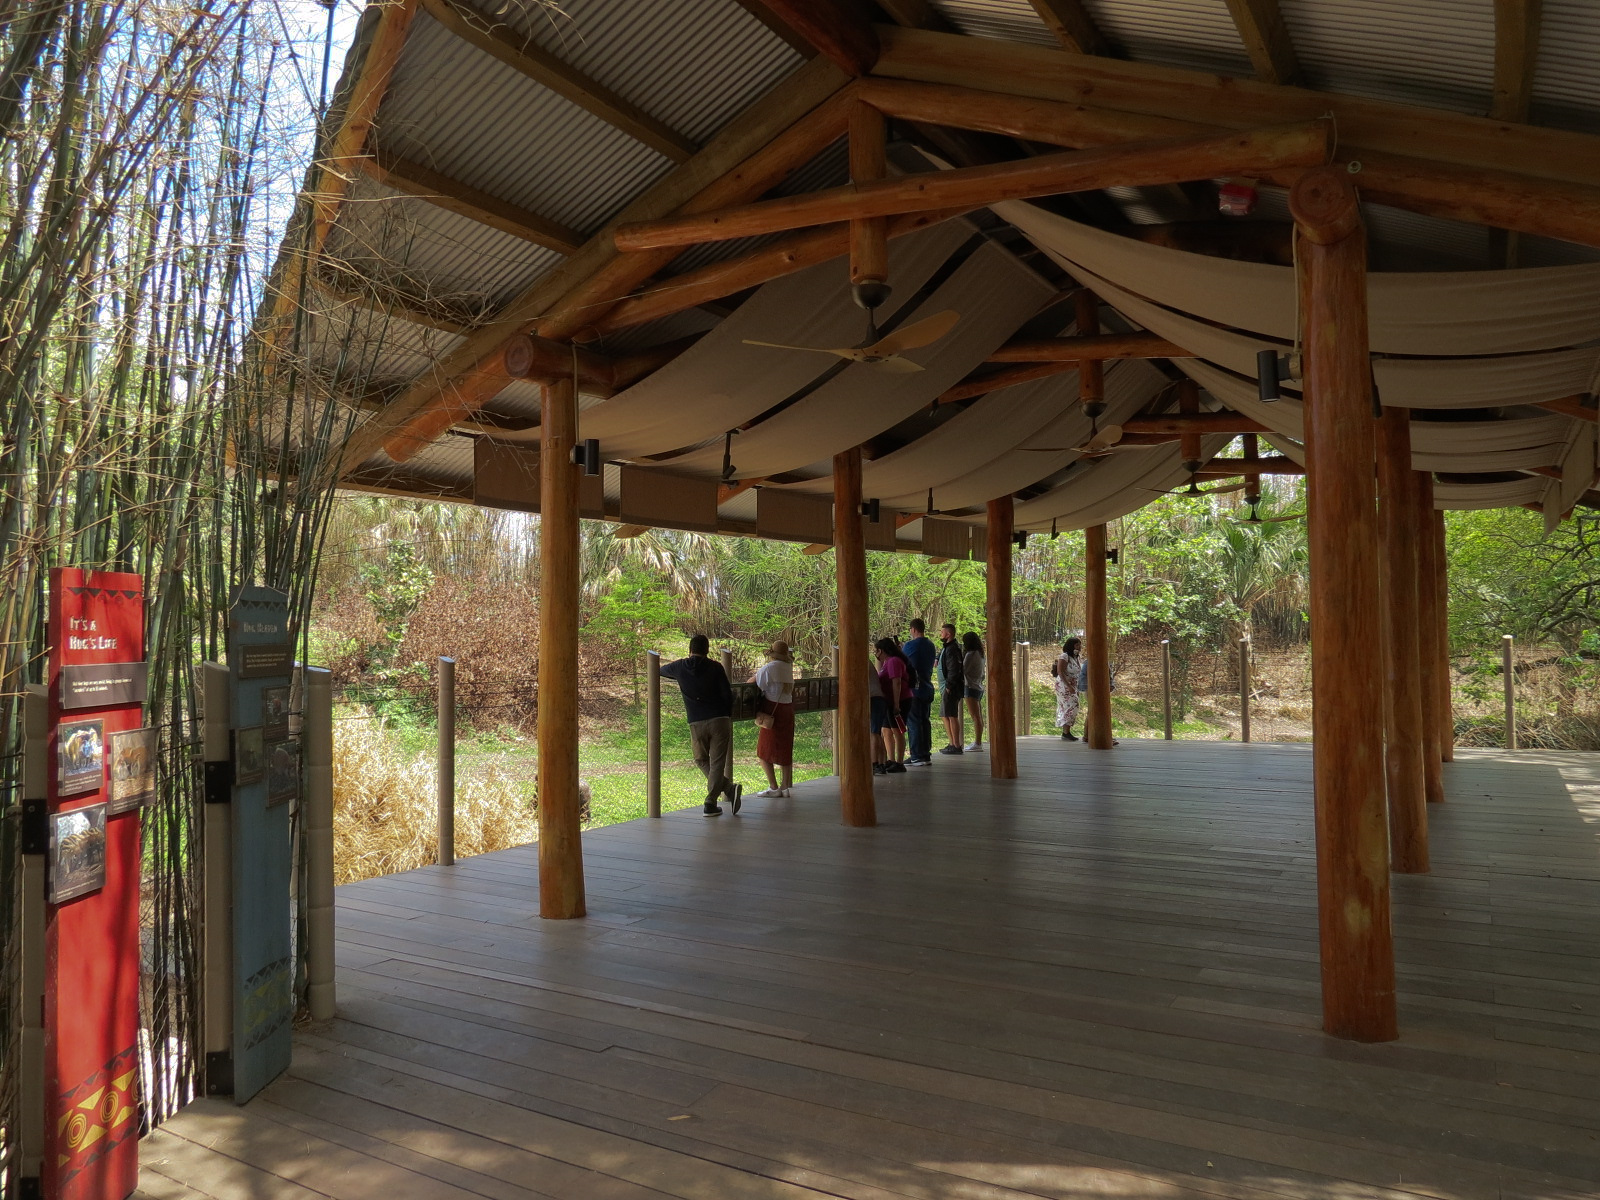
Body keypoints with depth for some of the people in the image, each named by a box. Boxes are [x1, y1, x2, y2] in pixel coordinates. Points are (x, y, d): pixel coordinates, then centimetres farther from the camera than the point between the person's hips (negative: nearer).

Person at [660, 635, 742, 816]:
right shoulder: (715, 668, -1)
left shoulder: (680, 667, 4)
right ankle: (710, 803, -6)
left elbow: (661, 671, 26)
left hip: (696, 723, 1)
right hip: (719, 720, -1)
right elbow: (728, 695, -2)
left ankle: (730, 788, 2)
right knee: (717, 762, 2)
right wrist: (727, 716, 12)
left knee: (702, 760, 16)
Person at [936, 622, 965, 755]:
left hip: (952, 688, -11)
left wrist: (949, 686, -21)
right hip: (947, 688, 11)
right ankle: (952, 744, 20)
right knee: (946, 715, 15)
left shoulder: (952, 649, -15)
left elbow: (954, 670, -22)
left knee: (952, 716, -9)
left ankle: (956, 746, -7)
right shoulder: (946, 648, 18)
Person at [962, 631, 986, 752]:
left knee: (976, 717, -8)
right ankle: (978, 742, 17)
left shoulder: (971, 654, -15)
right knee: (979, 717, 11)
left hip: (972, 688, -9)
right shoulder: (979, 654, 12)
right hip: (979, 687, 9)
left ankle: (977, 743, -7)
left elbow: (964, 670, -13)